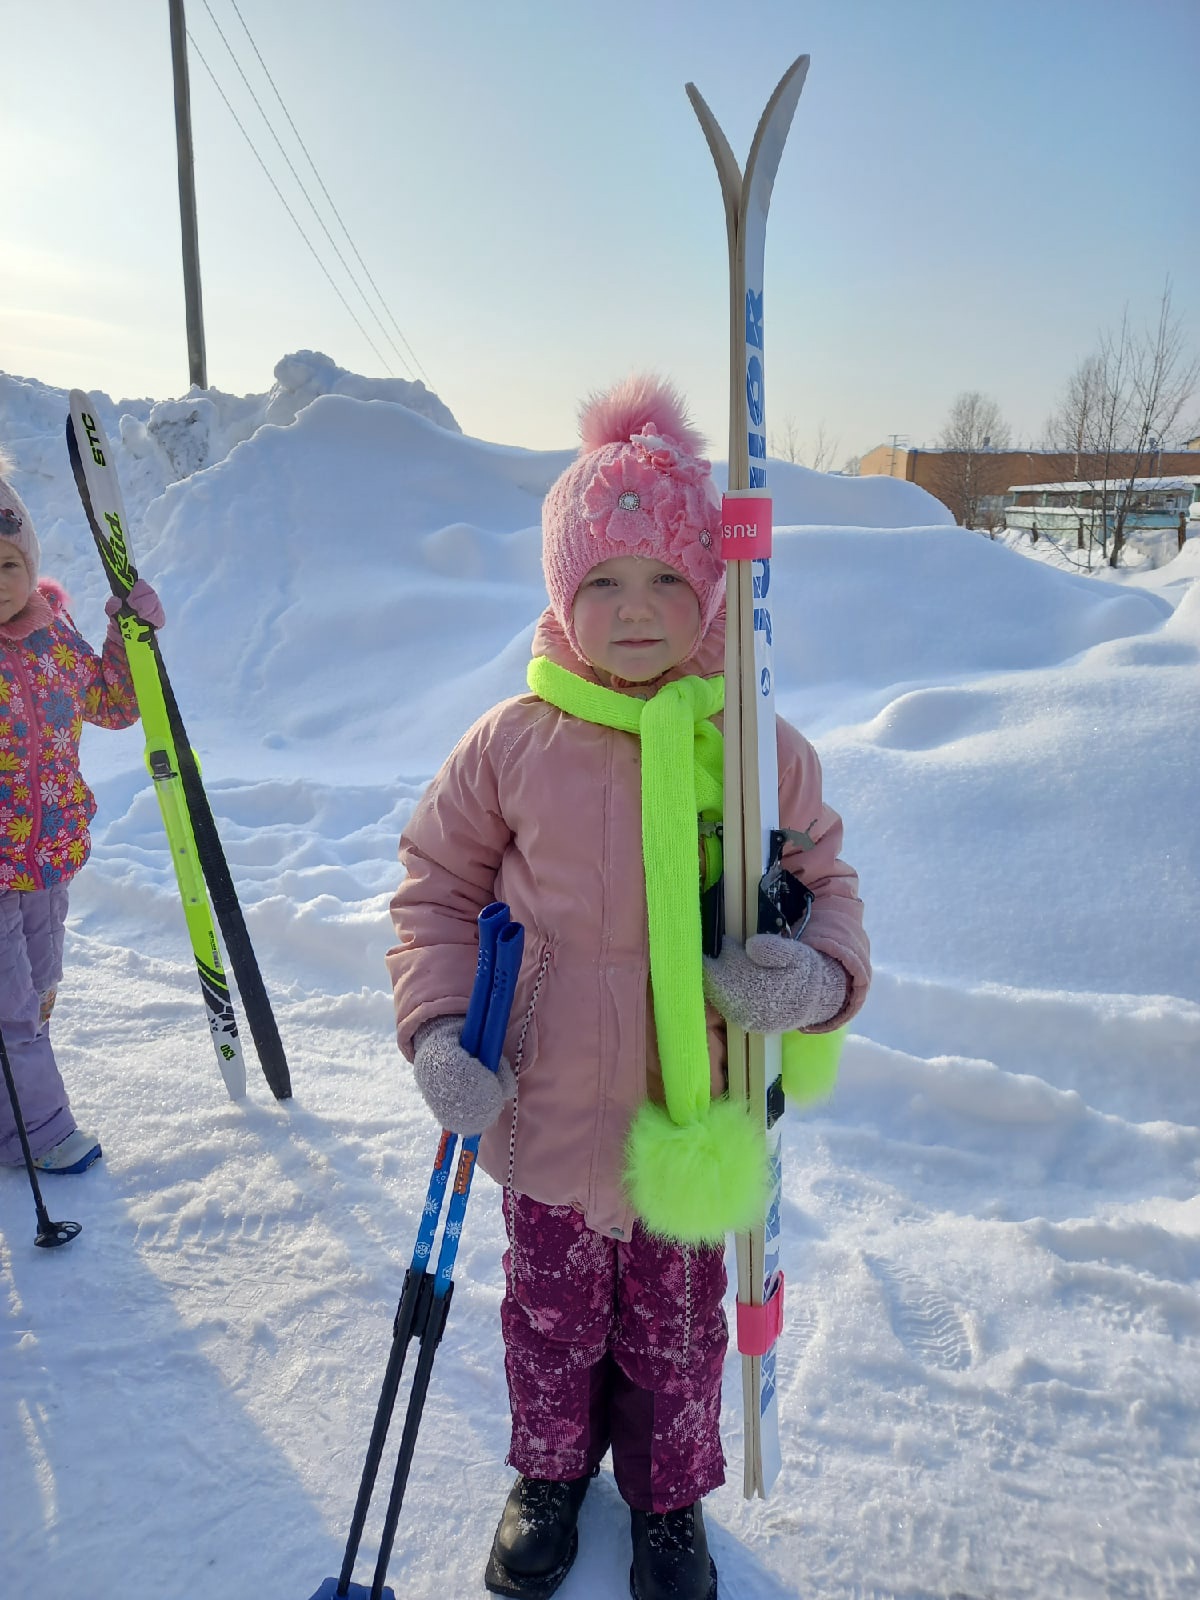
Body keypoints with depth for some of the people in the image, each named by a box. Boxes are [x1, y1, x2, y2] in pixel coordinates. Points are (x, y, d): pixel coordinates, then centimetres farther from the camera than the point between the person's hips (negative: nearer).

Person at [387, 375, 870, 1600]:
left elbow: (825, 884, 3)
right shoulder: (512, 743, -11)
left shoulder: (761, 748, -9)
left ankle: (669, 1502, 52)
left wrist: (820, 976, -18)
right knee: (551, 1312, 23)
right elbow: (435, 883, 0)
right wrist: (436, 1026, -11)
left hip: (695, 1119, 0)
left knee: (677, 1326, 22)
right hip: (548, 1114, 0)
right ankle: (552, 1472, 54)